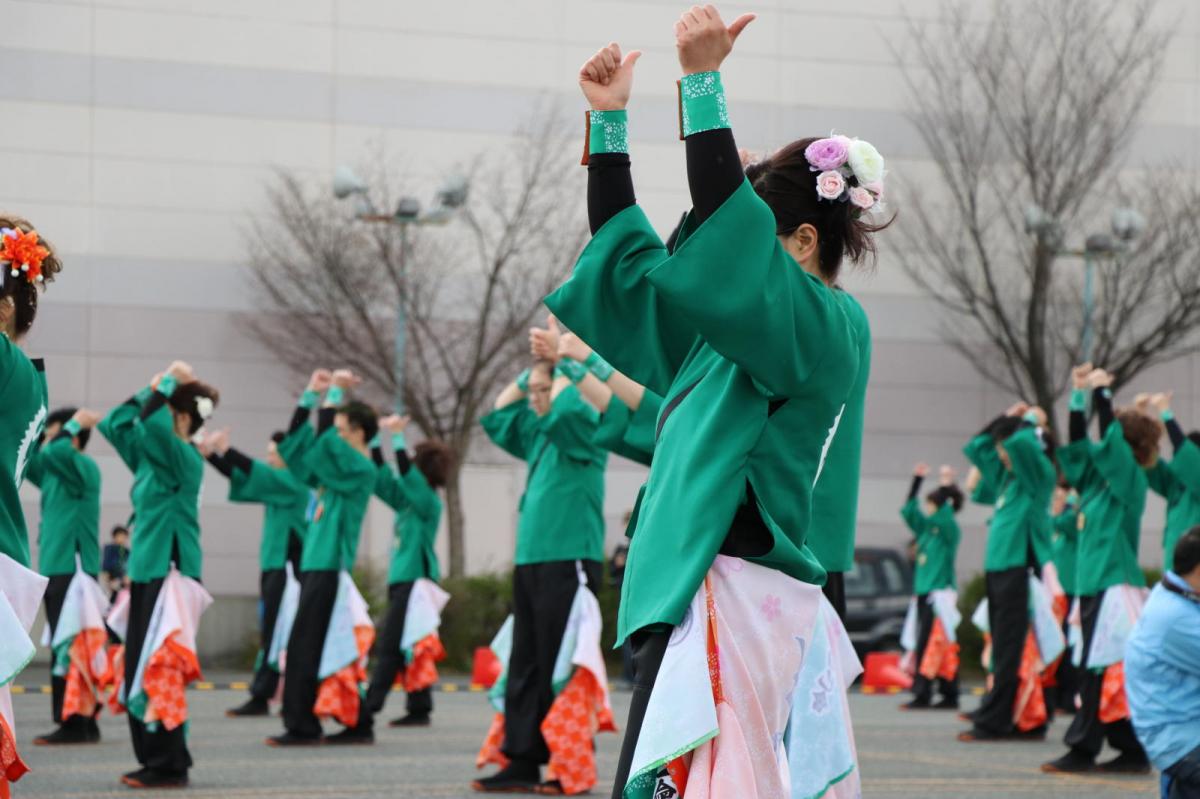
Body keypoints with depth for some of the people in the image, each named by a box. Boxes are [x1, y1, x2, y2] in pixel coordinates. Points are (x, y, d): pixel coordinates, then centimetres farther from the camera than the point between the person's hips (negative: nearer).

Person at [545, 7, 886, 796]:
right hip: (699, 591, 9)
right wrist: (609, 120, 19)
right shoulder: (738, 328, 18)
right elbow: (631, 261, 24)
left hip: (737, 602, -9)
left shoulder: (826, 329, -7)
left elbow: (720, 243, -21)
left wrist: (704, 82, -22)